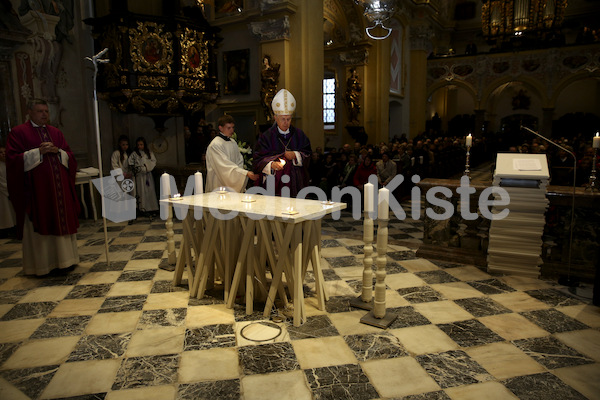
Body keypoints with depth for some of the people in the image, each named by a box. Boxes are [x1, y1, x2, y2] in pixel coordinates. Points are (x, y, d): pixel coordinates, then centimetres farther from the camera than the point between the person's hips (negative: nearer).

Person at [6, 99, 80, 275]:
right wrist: (39, 151, -15)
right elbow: (13, 159, -7)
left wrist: (58, 151, -6)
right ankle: (40, 264, 10)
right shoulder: (18, 132, 1)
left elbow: (70, 156, 14)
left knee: (62, 222, 6)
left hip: (59, 187, 4)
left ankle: (64, 260, 14)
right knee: (38, 225, 0)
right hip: (36, 189, -4)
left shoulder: (56, 133, 16)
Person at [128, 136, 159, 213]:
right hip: (140, 175, -2)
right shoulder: (134, 153, 5)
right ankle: (143, 208, -4)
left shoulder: (149, 153, 10)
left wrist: (147, 167, -8)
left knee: (150, 189, 1)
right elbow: (130, 162, 0)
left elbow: (153, 161, 4)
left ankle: (152, 207, 5)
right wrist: (137, 168, -6)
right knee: (142, 191, -4)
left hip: (148, 174, 2)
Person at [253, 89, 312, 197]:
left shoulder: (299, 135, 9)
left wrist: (295, 155, -10)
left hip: (295, 183, 2)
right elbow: (259, 160, -5)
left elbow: (307, 155, 10)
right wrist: (271, 165, -25)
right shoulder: (267, 136, 0)